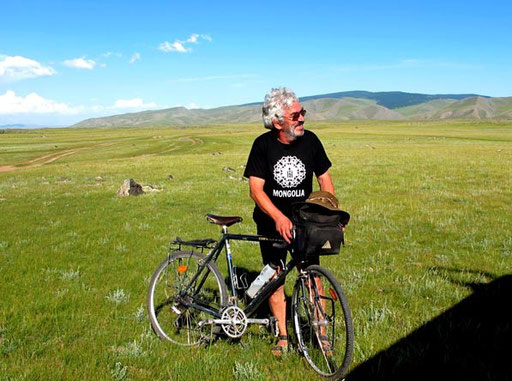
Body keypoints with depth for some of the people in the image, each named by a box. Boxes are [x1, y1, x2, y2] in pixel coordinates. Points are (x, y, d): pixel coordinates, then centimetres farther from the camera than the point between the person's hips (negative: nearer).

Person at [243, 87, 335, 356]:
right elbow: (256, 189, -19)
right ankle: (282, 336, 19)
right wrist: (279, 217, -34)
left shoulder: (310, 140, -8)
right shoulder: (263, 145, -15)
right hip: (271, 223, -1)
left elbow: (324, 179, 2)